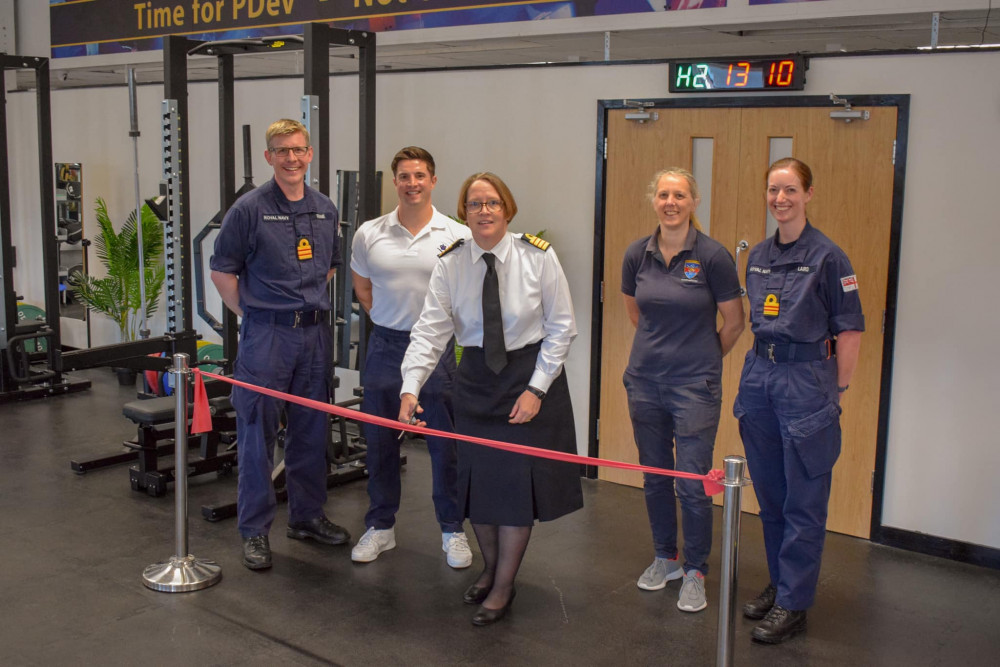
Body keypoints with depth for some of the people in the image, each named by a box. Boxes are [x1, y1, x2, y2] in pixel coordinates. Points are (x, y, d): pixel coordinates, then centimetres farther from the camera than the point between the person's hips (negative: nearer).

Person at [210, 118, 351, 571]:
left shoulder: (325, 210, 10)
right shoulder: (250, 209, -6)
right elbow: (222, 272, -2)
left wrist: (312, 306, 14)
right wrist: (252, 314, -4)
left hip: (315, 332, 5)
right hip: (266, 335, -5)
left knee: (311, 431, 12)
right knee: (258, 433, 0)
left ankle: (308, 516, 27)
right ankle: (254, 530, 11)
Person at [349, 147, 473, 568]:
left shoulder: (457, 236, -3)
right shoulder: (369, 234, 3)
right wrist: (391, 321, 9)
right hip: (385, 345, 2)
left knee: (446, 444, 3)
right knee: (380, 442, 10)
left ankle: (453, 530, 18)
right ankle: (380, 526, 25)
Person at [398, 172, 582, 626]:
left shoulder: (538, 257, -11)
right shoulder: (450, 264, -6)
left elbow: (561, 328, -7)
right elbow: (430, 330, -10)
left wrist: (535, 389, -12)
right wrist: (410, 388, -23)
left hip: (532, 373, -2)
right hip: (476, 377, 3)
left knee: (518, 480, 1)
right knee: (476, 479, 8)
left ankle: (503, 587, 19)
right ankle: (490, 567, 34)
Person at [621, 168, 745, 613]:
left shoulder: (712, 255, -11)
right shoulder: (637, 255, 1)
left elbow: (734, 322, -1)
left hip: (694, 384, -4)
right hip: (645, 379, 4)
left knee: (693, 482, -2)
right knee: (655, 476, 13)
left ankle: (695, 572, 15)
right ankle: (664, 558, 31)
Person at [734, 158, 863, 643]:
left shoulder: (826, 256, -9)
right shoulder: (757, 256, 9)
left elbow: (850, 330, -8)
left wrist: (836, 391, -7)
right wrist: (761, 368, 14)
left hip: (806, 378, -6)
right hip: (759, 374, 7)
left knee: (803, 500, 1)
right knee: (768, 491, 14)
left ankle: (793, 604, 10)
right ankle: (779, 582, 30)